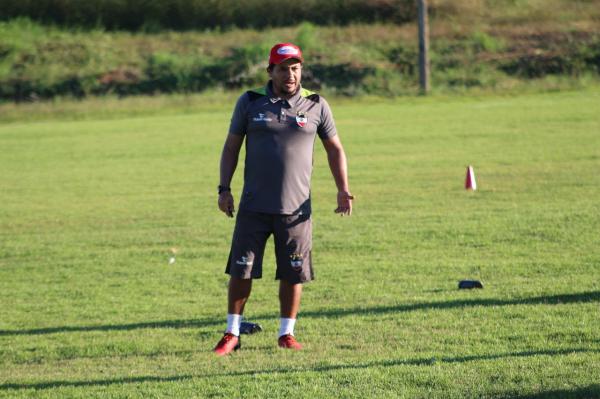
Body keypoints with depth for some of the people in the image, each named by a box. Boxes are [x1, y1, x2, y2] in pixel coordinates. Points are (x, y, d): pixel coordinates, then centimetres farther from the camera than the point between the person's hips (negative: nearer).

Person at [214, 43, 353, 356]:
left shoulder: (316, 106, 4)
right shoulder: (250, 102, 3)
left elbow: (334, 149, 12)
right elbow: (231, 147, 9)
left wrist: (343, 189, 3)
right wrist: (224, 188, 0)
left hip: (296, 209, 0)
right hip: (253, 207, 0)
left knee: (293, 274, 3)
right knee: (241, 271, 0)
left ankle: (286, 333, 18)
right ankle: (232, 334, 11)